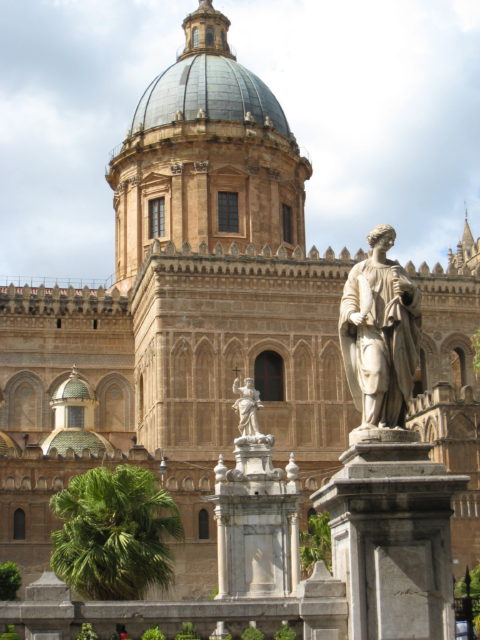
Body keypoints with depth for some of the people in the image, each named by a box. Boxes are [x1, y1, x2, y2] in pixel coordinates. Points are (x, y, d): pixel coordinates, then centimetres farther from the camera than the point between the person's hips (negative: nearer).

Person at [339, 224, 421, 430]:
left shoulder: (396, 269, 20)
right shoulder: (360, 270, 12)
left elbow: (414, 294, 10)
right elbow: (349, 298, 5)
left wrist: (407, 287, -14)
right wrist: (352, 315, -16)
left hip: (395, 330, 4)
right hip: (370, 328, -4)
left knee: (396, 376, -7)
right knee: (375, 370, -21)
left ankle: (389, 421, -7)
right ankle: (369, 422, -27)